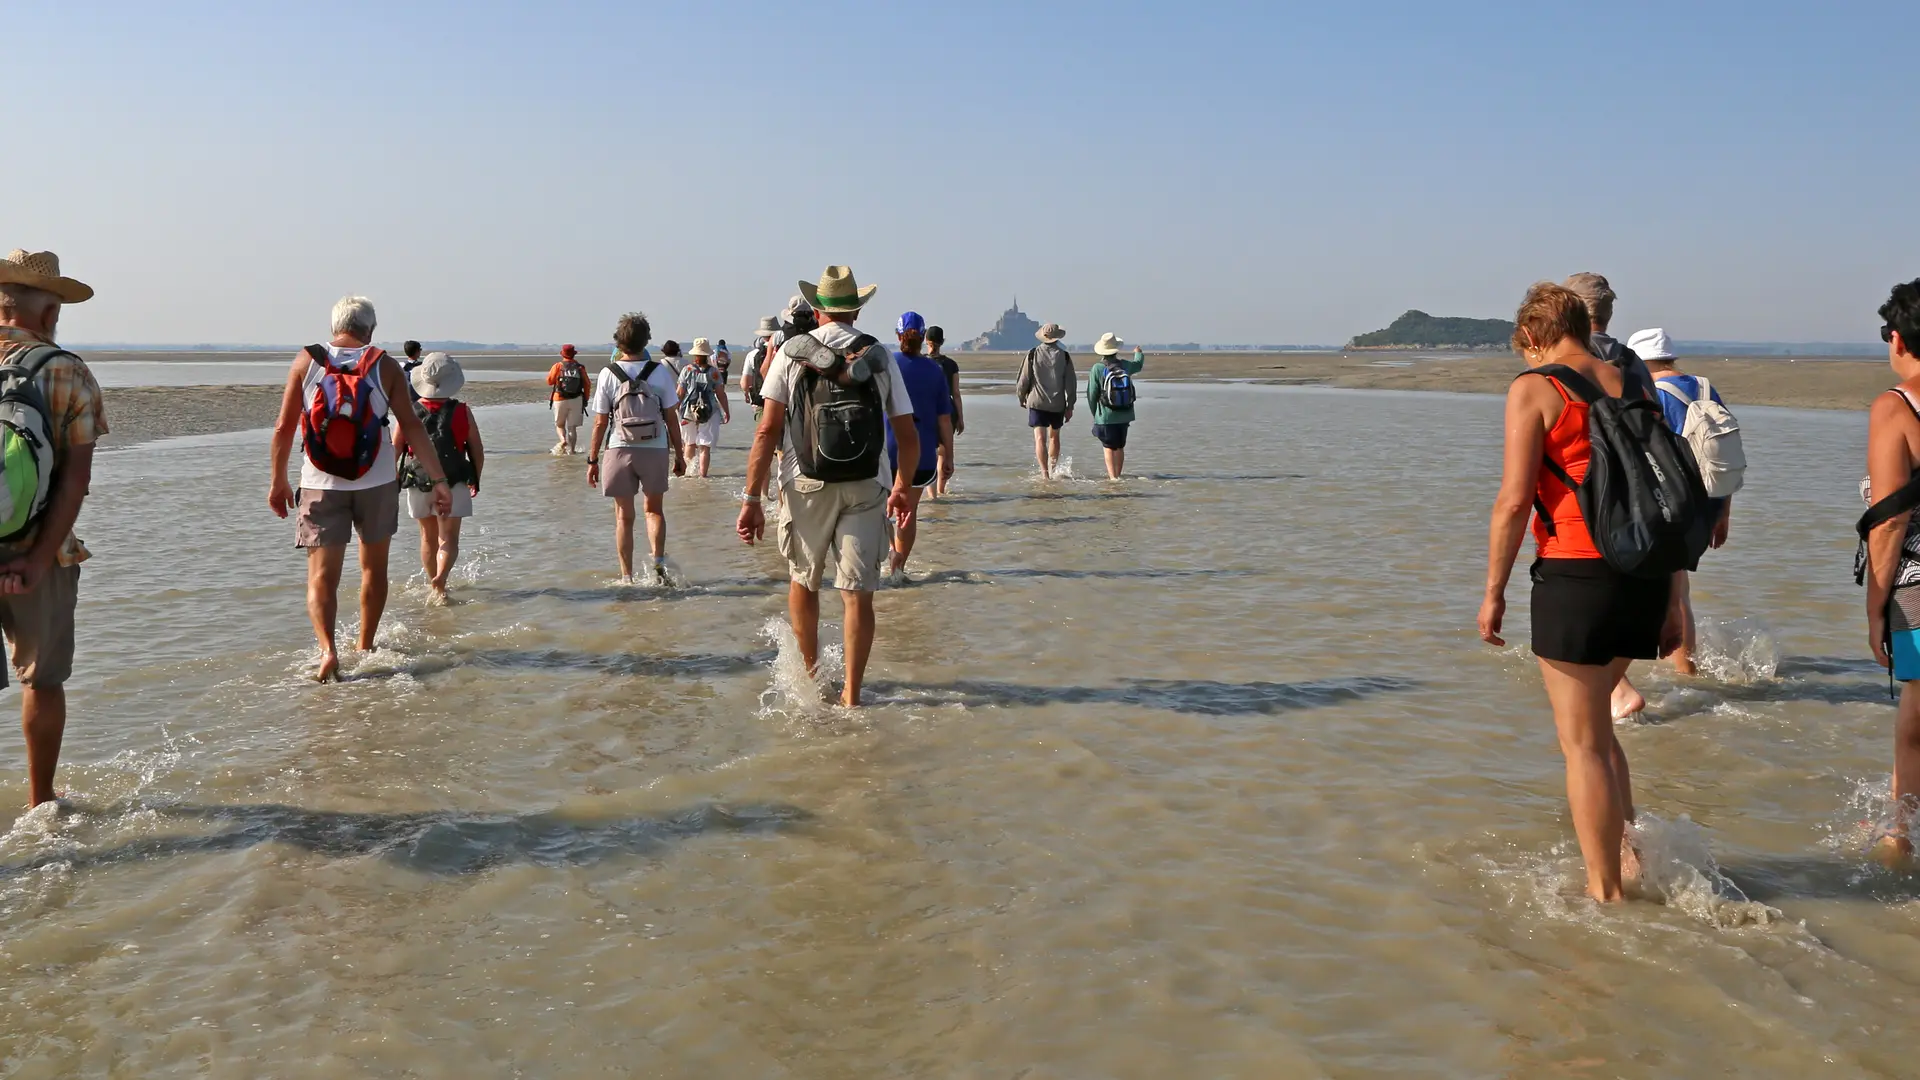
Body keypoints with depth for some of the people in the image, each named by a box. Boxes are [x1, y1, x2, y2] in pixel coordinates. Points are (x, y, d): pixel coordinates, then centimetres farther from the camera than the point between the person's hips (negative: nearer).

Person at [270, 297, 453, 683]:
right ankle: (365, 648, 27)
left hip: (320, 485, 0)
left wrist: (278, 481, 10)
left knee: (322, 575, 1)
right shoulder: (384, 365, -2)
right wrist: (439, 480, -6)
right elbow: (412, 426, -7)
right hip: (376, 483, 0)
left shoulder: (306, 361, -1)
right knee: (373, 567, 18)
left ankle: (327, 649, -20)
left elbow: (284, 427, -1)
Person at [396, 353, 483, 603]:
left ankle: (433, 583, 30)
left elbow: (394, 449, 0)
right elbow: (478, 451, -2)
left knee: (428, 538, 19)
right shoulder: (462, 411, -6)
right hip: (453, 484, -2)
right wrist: (476, 480, 12)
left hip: (418, 484, 3)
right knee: (448, 539, -3)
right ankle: (440, 579, -27)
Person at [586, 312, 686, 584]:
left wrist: (593, 460, 4)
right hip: (655, 449, 1)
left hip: (619, 450, -1)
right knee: (655, 510, 18)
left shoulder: (608, 374, -5)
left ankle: (627, 577, 12)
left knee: (624, 516, 10)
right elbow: (671, 417, 0)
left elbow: (600, 422, -4)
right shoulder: (660, 372, -3)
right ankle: (658, 561, -2)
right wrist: (679, 454, 9)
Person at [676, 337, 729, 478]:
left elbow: (680, 394, 0)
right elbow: (721, 394, -3)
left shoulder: (687, 370, -3)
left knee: (690, 444, 19)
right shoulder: (713, 372, -5)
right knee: (705, 447, 2)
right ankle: (703, 475, -2)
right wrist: (727, 412, 9)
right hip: (709, 413, -2)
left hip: (689, 412, 2)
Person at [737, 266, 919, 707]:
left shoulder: (792, 351, 1)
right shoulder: (879, 357, 5)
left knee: (803, 581, 19)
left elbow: (767, 431, -6)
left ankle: (810, 673, 34)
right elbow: (909, 438, 6)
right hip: (866, 489, 0)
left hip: (806, 488, 0)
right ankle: (851, 695, 5)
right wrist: (903, 488, 23)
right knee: (858, 594, 4)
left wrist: (752, 498, -4)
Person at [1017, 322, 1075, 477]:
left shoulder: (1033, 354, -4)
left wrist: (1022, 397, 15)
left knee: (1040, 438, -5)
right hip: (1058, 404, 2)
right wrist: (1070, 406, 7)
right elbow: (1070, 384, 0)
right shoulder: (1064, 356, -1)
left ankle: (1044, 472, -17)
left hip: (1037, 402, -2)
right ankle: (1053, 469, 29)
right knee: (1054, 436, 19)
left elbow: (1023, 380, -2)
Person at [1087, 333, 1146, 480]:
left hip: (1106, 416, -4)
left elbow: (1092, 394, -10)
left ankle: (1113, 477, -7)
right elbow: (1138, 364, 25)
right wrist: (1138, 353, 48)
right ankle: (1116, 475, 23)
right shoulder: (1125, 365, -1)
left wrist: (1094, 413, 7)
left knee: (1108, 447, 3)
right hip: (1124, 415, 4)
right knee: (1120, 447, 16)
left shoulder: (1097, 368, -13)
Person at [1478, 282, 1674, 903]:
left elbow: (1515, 500, -13)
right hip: (1644, 571, 7)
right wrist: (1665, 593, 21)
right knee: (1590, 720, 23)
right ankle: (1624, 851, 17)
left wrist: (1494, 591, -6)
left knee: (1582, 741, 3)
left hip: (1577, 573, -7)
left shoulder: (1534, 389, -5)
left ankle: (1605, 893, 9)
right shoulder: (1633, 387, 13)